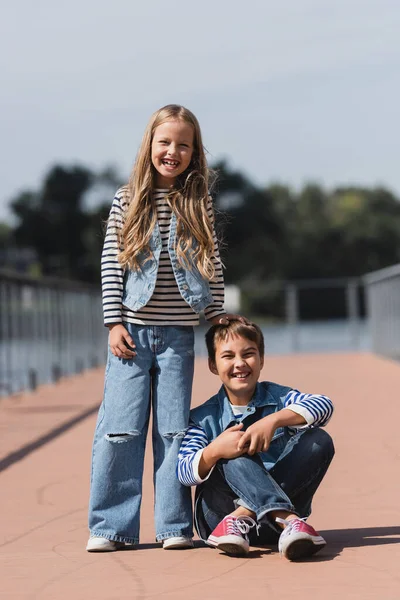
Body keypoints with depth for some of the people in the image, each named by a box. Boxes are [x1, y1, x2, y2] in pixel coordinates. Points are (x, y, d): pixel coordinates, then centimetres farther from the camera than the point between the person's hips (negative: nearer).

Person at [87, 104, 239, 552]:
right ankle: (111, 526, 5)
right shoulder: (127, 201, 2)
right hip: (132, 330, -1)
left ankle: (174, 524, 11)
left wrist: (217, 315, 6)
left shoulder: (199, 204, 6)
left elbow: (212, 267, 10)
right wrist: (115, 322, -5)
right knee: (121, 427, -2)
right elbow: (111, 265, 0)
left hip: (177, 333, 1)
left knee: (174, 429, 4)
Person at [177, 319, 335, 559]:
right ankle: (288, 521, -45)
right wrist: (213, 452, -32)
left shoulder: (277, 397, 6)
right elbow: (184, 474, -10)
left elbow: (324, 406, -16)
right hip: (218, 513, -1)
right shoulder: (203, 418, 4)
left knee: (319, 441, -18)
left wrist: (274, 420, -31)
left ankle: (244, 516, -32)